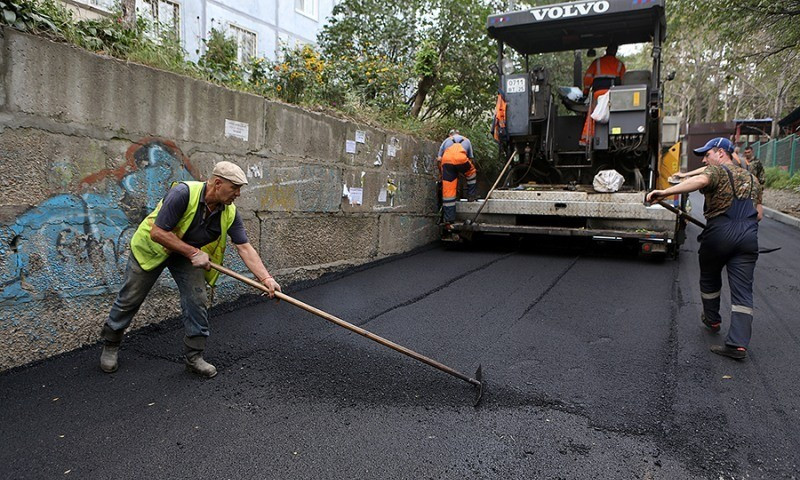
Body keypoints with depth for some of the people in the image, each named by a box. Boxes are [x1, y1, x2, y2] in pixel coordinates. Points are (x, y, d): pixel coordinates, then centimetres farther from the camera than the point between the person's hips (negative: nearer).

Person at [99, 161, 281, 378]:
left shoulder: (230, 212, -18)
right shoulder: (183, 193, -35)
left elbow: (245, 247, -19)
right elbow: (158, 233, -34)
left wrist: (266, 278, -29)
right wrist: (193, 253, -33)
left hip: (189, 254, 4)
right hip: (151, 247, -4)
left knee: (197, 301, -6)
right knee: (130, 299, 8)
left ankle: (193, 356, 9)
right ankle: (110, 344, 33)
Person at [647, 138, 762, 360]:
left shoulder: (716, 171, -1)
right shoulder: (751, 178, 22)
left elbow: (701, 180, -26)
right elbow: (758, 214, 20)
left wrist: (665, 192, -35)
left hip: (720, 234, -5)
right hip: (749, 236, 5)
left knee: (709, 278, 20)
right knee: (743, 290, 3)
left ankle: (712, 320, 39)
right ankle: (738, 343, -4)